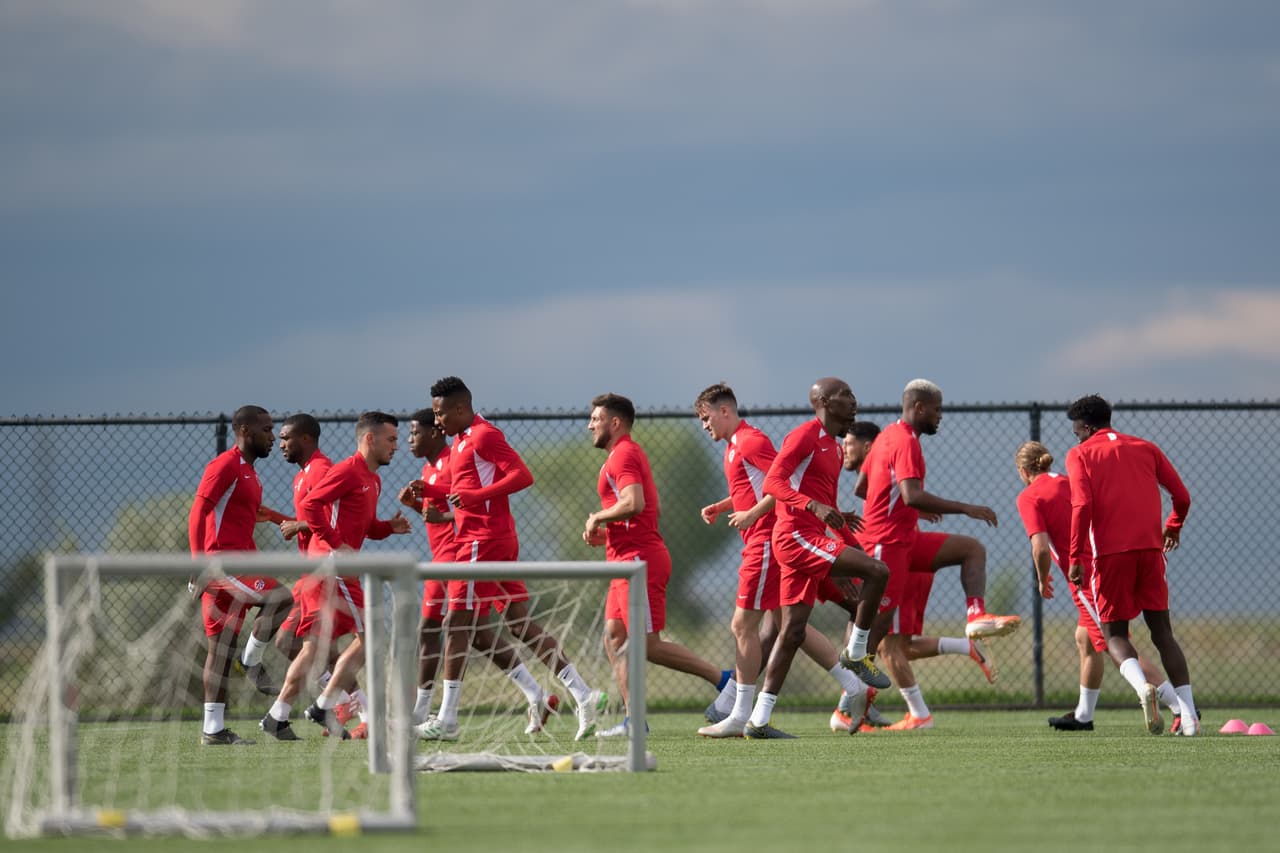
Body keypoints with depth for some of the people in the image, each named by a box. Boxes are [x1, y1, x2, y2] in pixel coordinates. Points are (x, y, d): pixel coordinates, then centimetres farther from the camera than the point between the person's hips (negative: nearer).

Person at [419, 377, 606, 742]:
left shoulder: (483, 436, -12)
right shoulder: (463, 440, 19)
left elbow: (522, 476, -20)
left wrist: (474, 496, -25)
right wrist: (429, 492, 12)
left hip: (483, 542, -10)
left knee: (457, 625, -7)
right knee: (522, 626, 8)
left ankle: (446, 721, -7)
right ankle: (583, 695, 4)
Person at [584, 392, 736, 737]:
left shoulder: (623, 456, -11)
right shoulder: (628, 454, 22)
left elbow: (633, 503, -27)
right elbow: (653, 509, 26)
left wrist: (598, 517, -11)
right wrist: (606, 533, 18)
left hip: (639, 560, -11)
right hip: (628, 561, 11)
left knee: (648, 644, -11)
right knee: (614, 639, 5)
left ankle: (723, 680, -8)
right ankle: (633, 719, 1)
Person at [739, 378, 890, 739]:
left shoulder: (834, 447, 21)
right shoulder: (805, 436, -8)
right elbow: (772, 482, -19)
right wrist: (815, 506, -32)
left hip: (811, 540, 10)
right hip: (797, 535, -10)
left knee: (792, 631, 7)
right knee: (877, 571, -19)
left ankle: (759, 720, 8)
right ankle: (858, 655, -6)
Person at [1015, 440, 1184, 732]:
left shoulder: (1029, 497, -4)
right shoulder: (1071, 483, 18)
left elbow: (1041, 547, -15)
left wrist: (1043, 579, 2)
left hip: (1087, 579, -8)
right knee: (1085, 637, 25)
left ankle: (1181, 709, -20)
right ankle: (1083, 715, 36)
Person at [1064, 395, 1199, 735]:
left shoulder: (1080, 454, 6)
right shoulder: (1145, 448, 17)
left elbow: (1082, 505, -9)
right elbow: (1181, 496, 15)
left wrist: (1077, 559, -9)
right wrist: (1173, 528, 35)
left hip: (1111, 553, -3)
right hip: (1150, 547, 3)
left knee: (1114, 633, 7)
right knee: (1162, 631, 10)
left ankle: (1143, 686, -25)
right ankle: (1189, 716, -3)